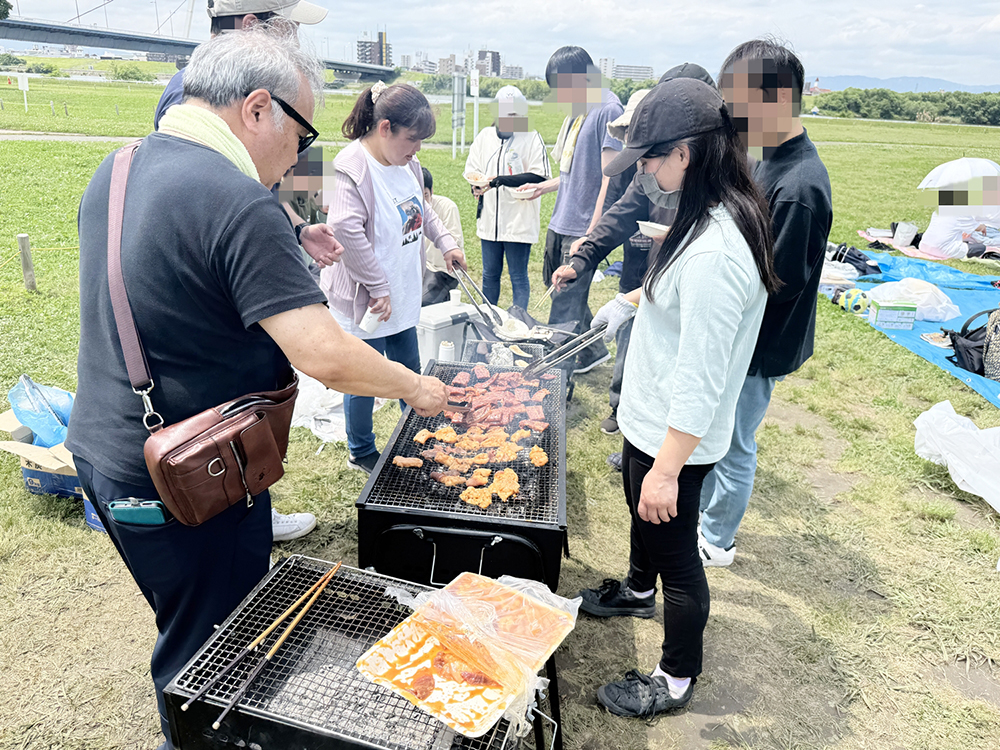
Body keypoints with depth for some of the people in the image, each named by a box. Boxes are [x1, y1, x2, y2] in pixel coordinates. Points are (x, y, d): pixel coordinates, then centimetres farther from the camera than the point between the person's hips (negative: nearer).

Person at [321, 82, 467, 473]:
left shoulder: (407, 163, 4)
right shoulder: (352, 167, -21)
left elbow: (422, 210, 23)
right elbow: (347, 231, -31)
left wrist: (446, 242, 10)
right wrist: (378, 287, -25)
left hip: (403, 295, 8)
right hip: (367, 300, -8)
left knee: (410, 373, 21)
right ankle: (361, 452, 30)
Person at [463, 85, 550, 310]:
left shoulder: (532, 138, -5)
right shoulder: (484, 136, 9)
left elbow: (540, 176, -13)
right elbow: (471, 169, 13)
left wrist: (501, 180, -19)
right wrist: (477, 185, -10)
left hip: (520, 221, -4)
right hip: (489, 218, 5)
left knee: (518, 276, 3)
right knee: (490, 274, 14)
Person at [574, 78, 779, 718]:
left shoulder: (715, 250, -32)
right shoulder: (717, 213, 0)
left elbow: (701, 382, -30)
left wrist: (667, 469, -26)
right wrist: (632, 299, 17)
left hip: (676, 438, -10)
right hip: (650, 418, 10)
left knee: (676, 552, 10)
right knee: (641, 511, 31)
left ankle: (677, 679, 34)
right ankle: (639, 592, 61)